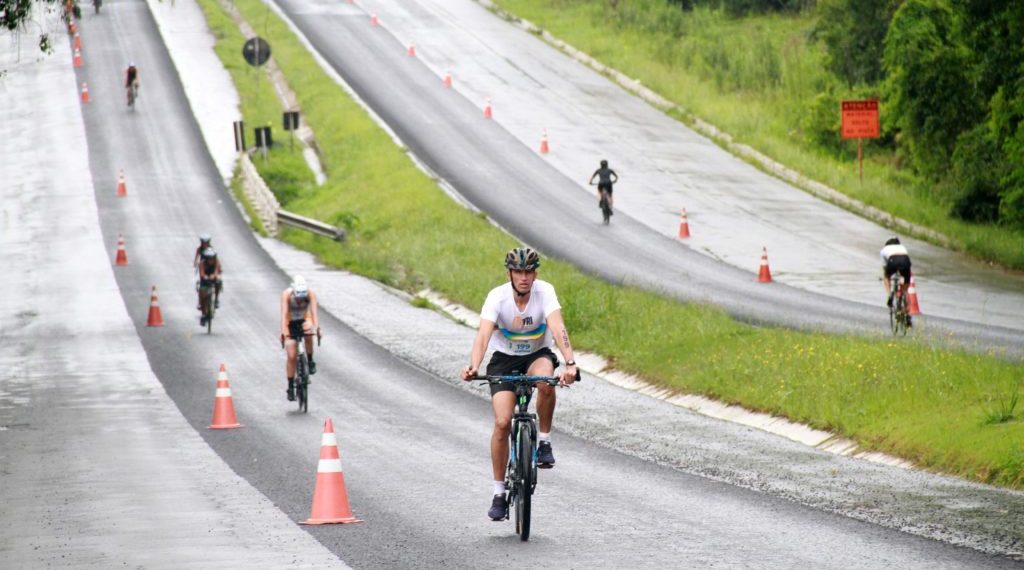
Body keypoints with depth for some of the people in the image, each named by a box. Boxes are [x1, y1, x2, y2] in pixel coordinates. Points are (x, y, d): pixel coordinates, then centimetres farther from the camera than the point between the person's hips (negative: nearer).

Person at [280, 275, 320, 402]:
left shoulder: (310, 294, -26)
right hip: (291, 323, 0)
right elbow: (284, 314, -35)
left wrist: (317, 327, -51)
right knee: (292, 357, -8)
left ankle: (310, 361, -16)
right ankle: (291, 387, 5)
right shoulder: (286, 294, -28)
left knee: (308, 330, -36)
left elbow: (314, 311, -35)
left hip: (304, 320, 0)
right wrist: (283, 332, -48)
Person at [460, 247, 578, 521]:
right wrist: (473, 366, -51)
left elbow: (558, 328, -34)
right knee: (502, 422, -15)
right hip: (504, 359, 0)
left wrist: (570, 363, -50)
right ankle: (499, 493, -3)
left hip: (537, 355, 0)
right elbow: (483, 334, -33)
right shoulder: (497, 296, -21)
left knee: (545, 381, -37)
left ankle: (544, 441, -14)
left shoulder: (545, 292, -21)